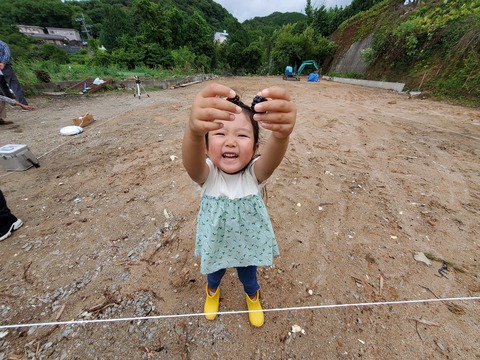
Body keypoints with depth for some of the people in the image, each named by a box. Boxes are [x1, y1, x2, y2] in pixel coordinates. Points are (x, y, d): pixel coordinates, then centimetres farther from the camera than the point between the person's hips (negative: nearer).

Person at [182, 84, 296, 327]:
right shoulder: (207, 174, -27)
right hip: (215, 244, 1)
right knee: (215, 274, 30)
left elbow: (272, 158, -49)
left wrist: (281, 134, -71)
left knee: (248, 277, 27)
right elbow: (191, 162, -50)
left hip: (248, 244, 0)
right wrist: (194, 130, -71)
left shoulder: (255, 173, -26)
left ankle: (252, 296, 65)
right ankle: (212, 290, 68)